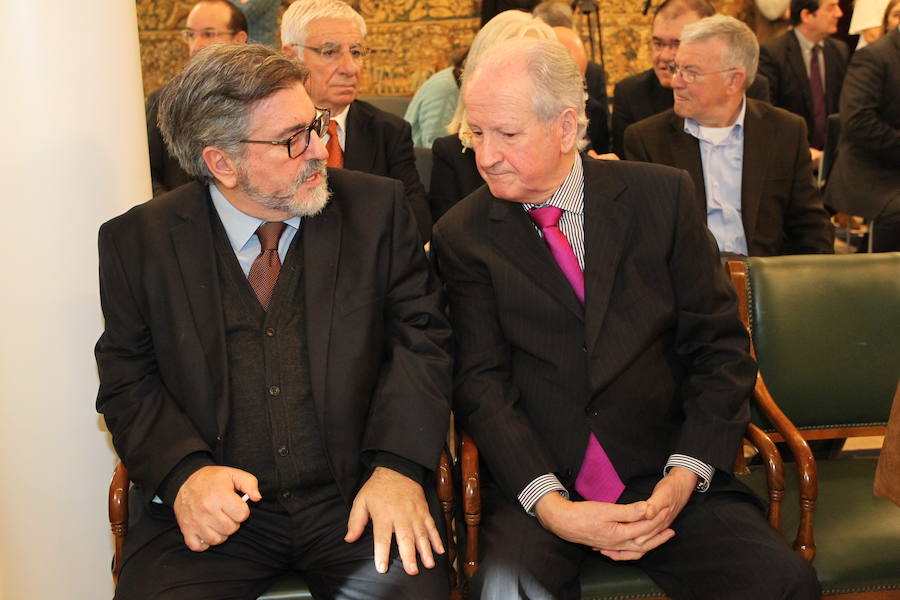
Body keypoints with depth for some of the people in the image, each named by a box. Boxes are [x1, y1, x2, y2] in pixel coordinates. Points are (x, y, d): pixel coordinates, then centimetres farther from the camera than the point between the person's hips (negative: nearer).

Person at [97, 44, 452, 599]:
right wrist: (184, 470, -13)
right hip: (215, 510, 1)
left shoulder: (376, 207, 2)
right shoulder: (138, 241, 2)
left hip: (354, 494, 0)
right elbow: (128, 382, 6)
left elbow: (419, 336, 1)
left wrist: (398, 466, -13)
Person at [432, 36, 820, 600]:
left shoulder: (662, 196, 3)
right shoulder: (462, 235, 2)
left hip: (666, 475, 2)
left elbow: (720, 347, 3)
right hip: (536, 482, -1)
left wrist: (685, 476, -10)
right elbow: (481, 382, -4)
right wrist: (551, 506, -17)